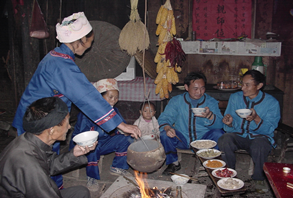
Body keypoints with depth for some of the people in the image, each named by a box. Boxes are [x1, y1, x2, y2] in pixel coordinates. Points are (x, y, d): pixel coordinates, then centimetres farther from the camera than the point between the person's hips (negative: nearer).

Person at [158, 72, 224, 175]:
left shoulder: (211, 102, -1)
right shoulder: (176, 101, 0)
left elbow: (220, 124, -12)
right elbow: (164, 118, -6)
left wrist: (209, 115, -35)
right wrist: (167, 128, -31)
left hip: (204, 139, 0)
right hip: (182, 139, 1)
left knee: (218, 134, -28)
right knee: (164, 135, -24)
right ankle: (174, 163, 2)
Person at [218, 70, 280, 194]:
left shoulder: (272, 102, -5)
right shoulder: (235, 97, 3)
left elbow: (269, 130, -10)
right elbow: (229, 127, 5)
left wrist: (256, 119, -29)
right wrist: (229, 123, -20)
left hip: (259, 137, -2)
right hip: (237, 135, 2)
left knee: (259, 146, -37)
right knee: (224, 141, -31)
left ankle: (259, 179, -7)